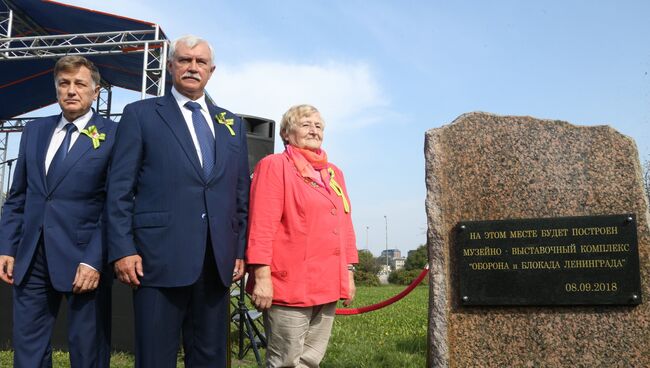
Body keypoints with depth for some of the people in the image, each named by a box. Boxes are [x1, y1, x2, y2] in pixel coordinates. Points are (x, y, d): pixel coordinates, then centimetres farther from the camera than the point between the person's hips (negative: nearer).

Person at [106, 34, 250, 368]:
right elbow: (120, 188, -1)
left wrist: (240, 250, 9)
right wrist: (122, 250, -9)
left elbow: (241, 193, 15)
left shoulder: (232, 124, 16)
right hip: (160, 257, -3)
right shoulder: (140, 114, 5)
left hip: (218, 260, 4)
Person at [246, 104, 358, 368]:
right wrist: (262, 276, -16)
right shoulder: (274, 166, -2)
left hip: (328, 285, 7)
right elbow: (261, 225, -10)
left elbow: (344, 225, 19)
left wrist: (349, 272, 14)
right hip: (290, 285, -6)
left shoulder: (334, 173, 18)